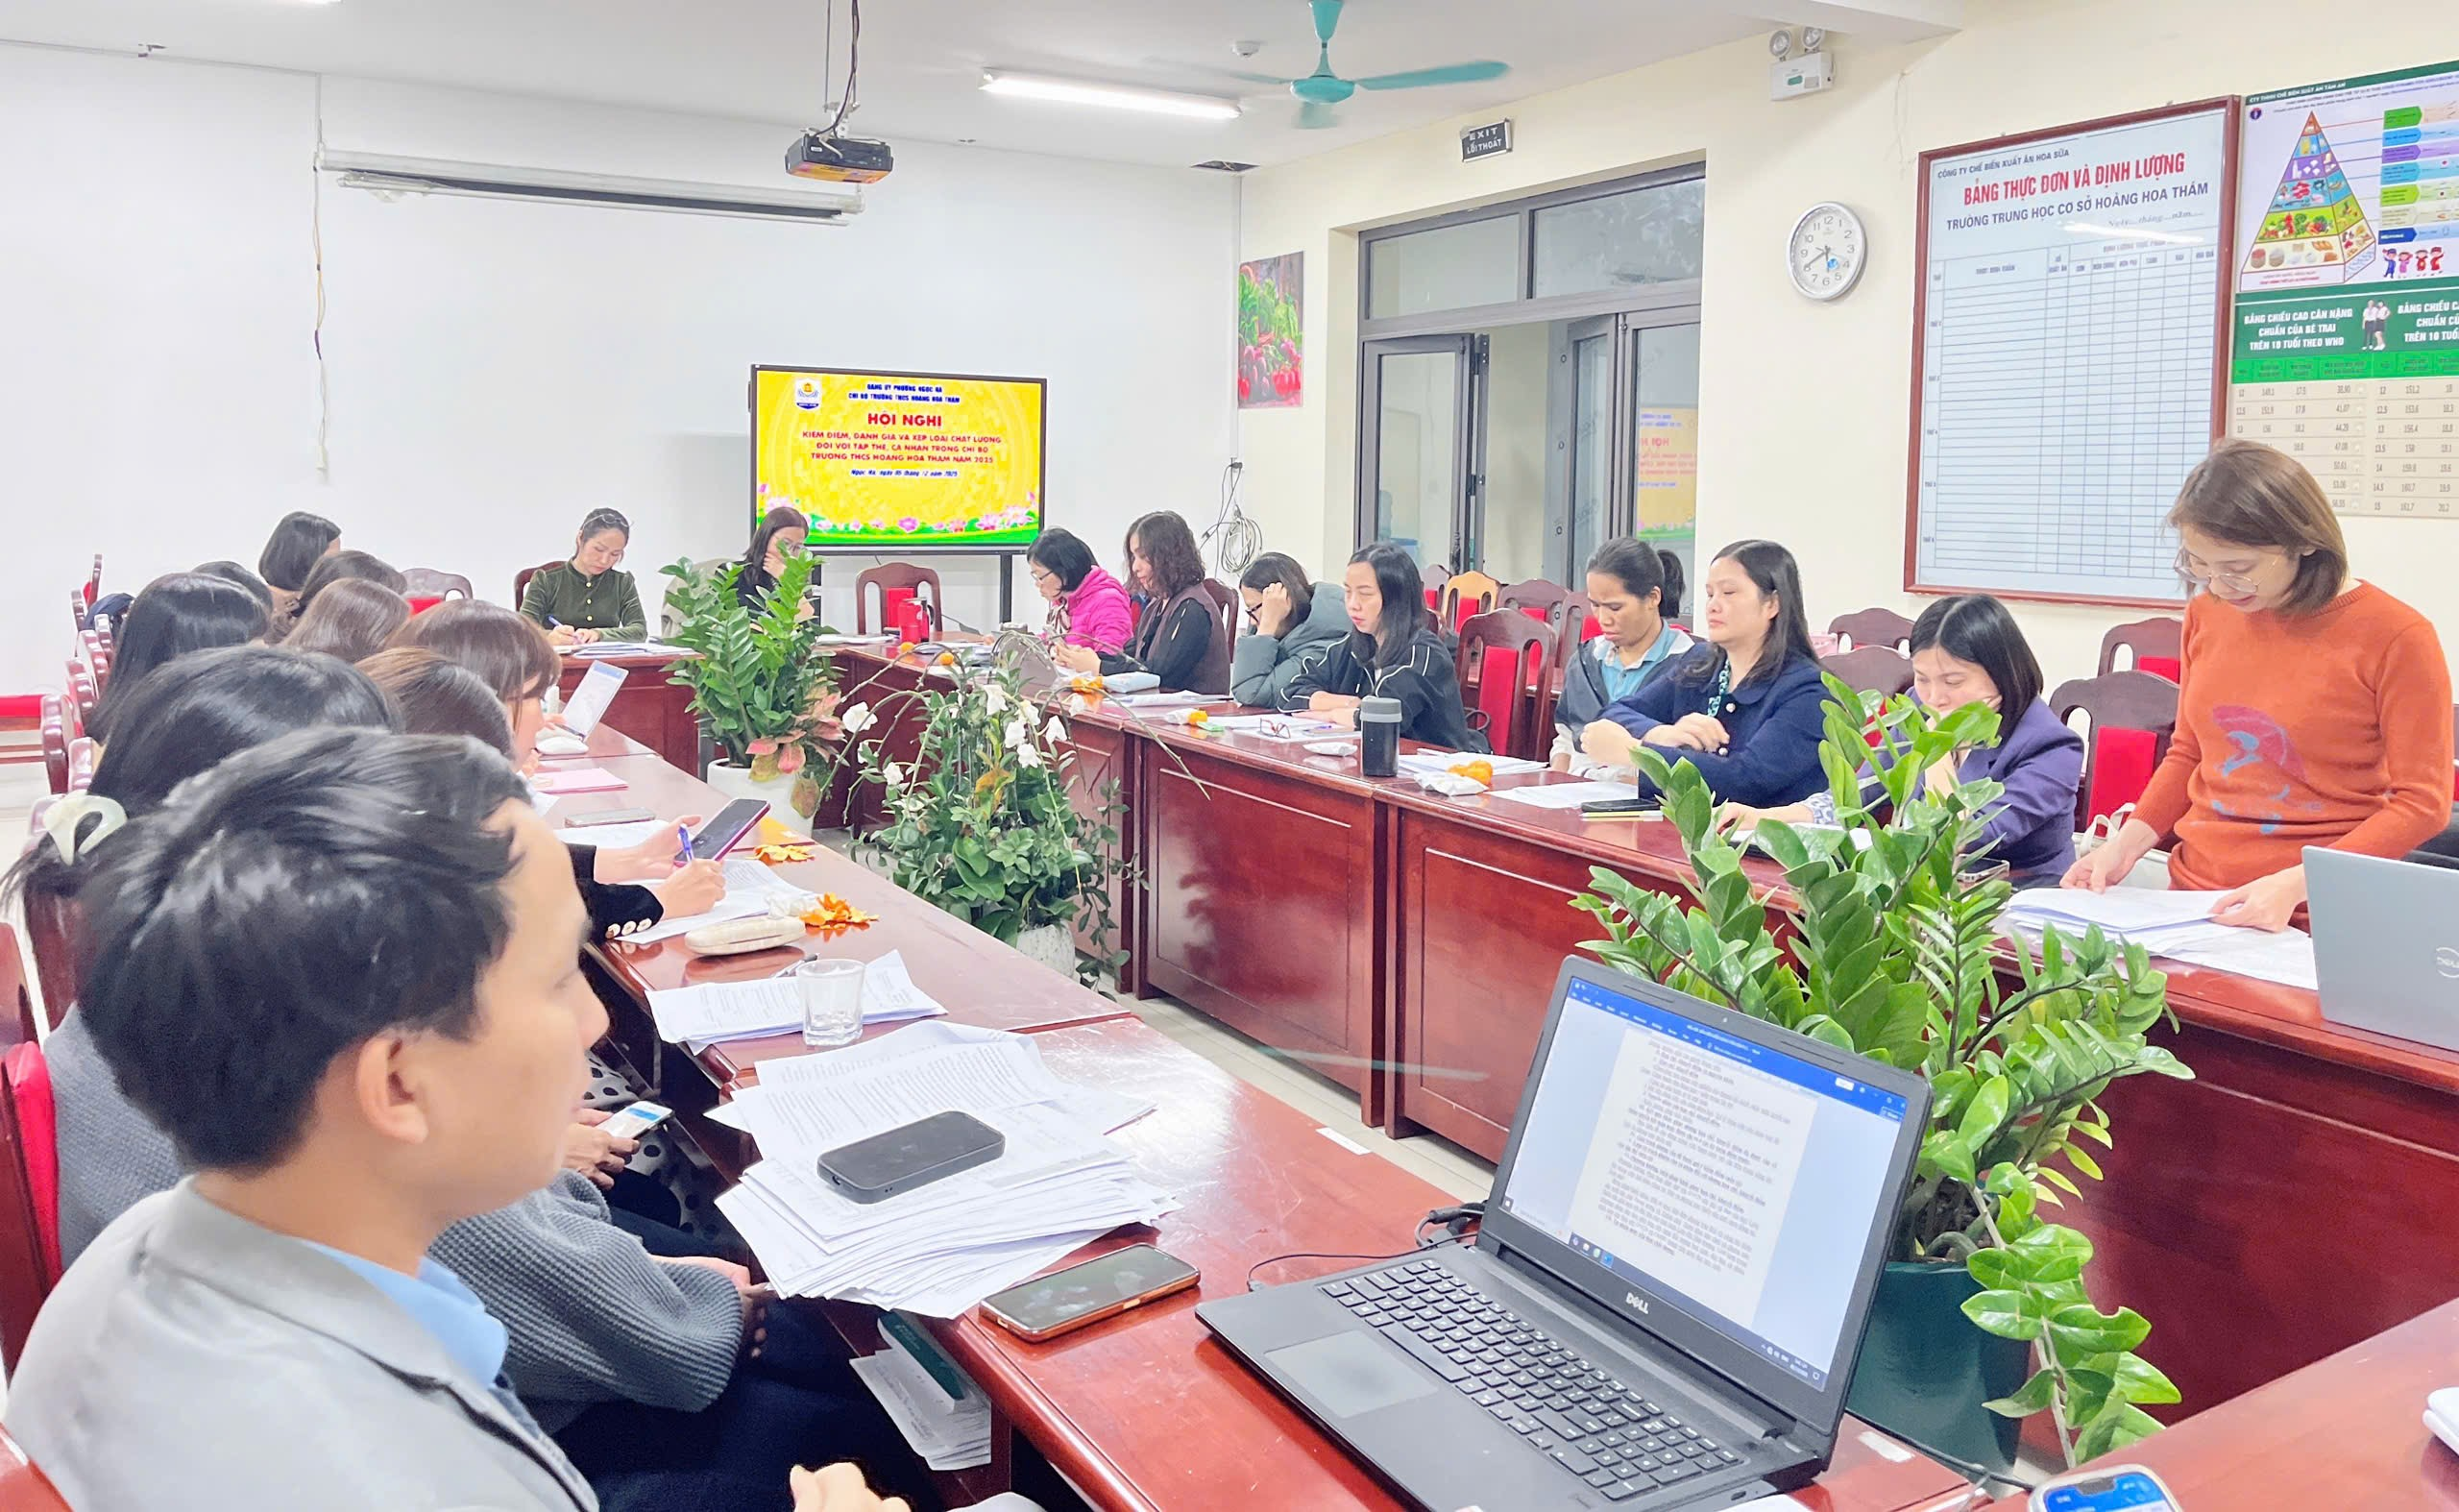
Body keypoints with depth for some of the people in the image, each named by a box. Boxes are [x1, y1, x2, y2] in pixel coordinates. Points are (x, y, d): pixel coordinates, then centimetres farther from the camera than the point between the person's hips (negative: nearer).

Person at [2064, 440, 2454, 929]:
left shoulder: (2395, 636, -5)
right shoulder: (2207, 613, 10)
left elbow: (2421, 803, -4)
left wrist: (2294, 885, -16)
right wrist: (2127, 842, 4)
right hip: (2189, 901, 2)